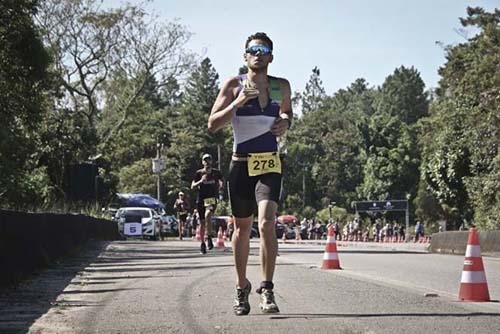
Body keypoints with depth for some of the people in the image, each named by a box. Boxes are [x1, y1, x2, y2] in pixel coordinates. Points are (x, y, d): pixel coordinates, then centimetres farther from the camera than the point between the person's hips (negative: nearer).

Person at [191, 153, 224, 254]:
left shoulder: (216, 172, 6)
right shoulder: (199, 173, 4)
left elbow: (221, 182, 18)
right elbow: (192, 186, 0)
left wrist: (220, 187, -5)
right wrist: (201, 181, -17)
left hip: (212, 199, -1)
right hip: (201, 199, 1)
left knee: (208, 215, -29)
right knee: (202, 223, 5)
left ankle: (209, 238, -18)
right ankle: (202, 243, 19)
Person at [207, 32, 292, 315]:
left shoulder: (282, 87, 6)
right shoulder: (234, 85, -1)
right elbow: (212, 124, -5)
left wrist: (286, 123, 3)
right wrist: (237, 103, -18)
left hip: (270, 164, 0)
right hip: (241, 164, 0)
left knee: (267, 223, -19)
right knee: (243, 227, 10)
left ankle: (267, 289, -16)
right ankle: (242, 288, 27)